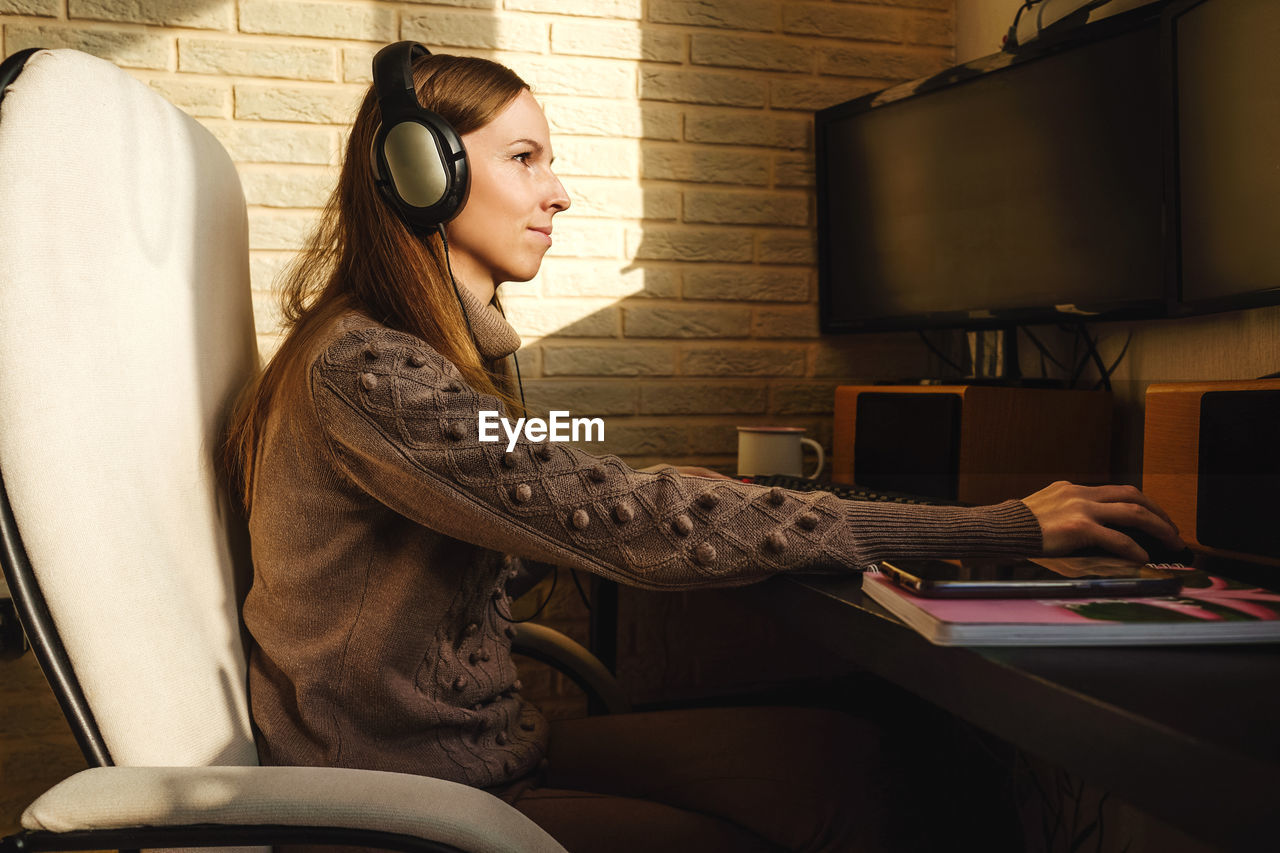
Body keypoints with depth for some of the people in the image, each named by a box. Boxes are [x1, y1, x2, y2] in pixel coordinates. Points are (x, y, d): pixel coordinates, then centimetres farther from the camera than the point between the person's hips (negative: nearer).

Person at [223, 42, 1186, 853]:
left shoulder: (447, 353, 9)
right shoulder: (360, 371, -22)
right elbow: (629, 526, -30)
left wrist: (657, 498, -1)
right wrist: (1005, 528, -26)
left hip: (488, 747, 7)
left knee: (844, 754, -11)